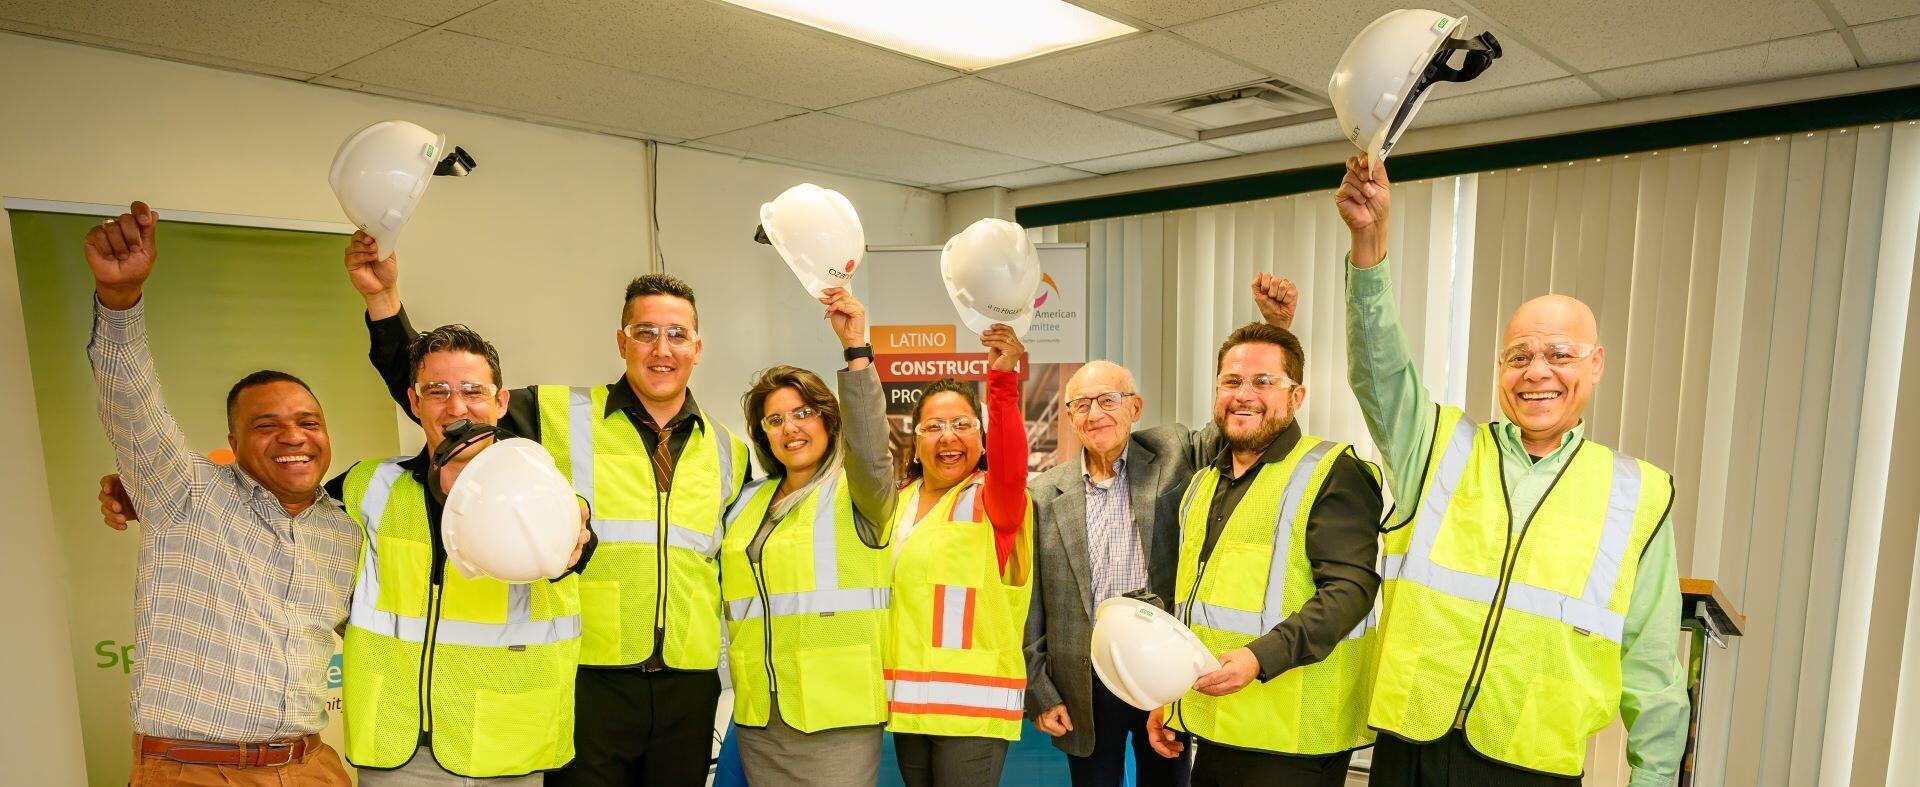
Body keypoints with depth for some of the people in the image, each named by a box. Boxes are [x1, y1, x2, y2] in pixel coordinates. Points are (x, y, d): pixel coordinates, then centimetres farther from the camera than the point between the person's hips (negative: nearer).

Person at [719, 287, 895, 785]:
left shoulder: (856, 492, -4)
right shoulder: (747, 503, 13)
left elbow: (870, 449, -27)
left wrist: (856, 347, -34)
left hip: (837, 716, -5)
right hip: (758, 716, 5)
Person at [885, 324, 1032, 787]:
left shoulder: (994, 499, -6)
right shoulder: (897, 504, 11)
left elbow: (1010, 465, -29)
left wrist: (1003, 380, -41)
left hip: (973, 701, -6)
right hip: (906, 699, 6)